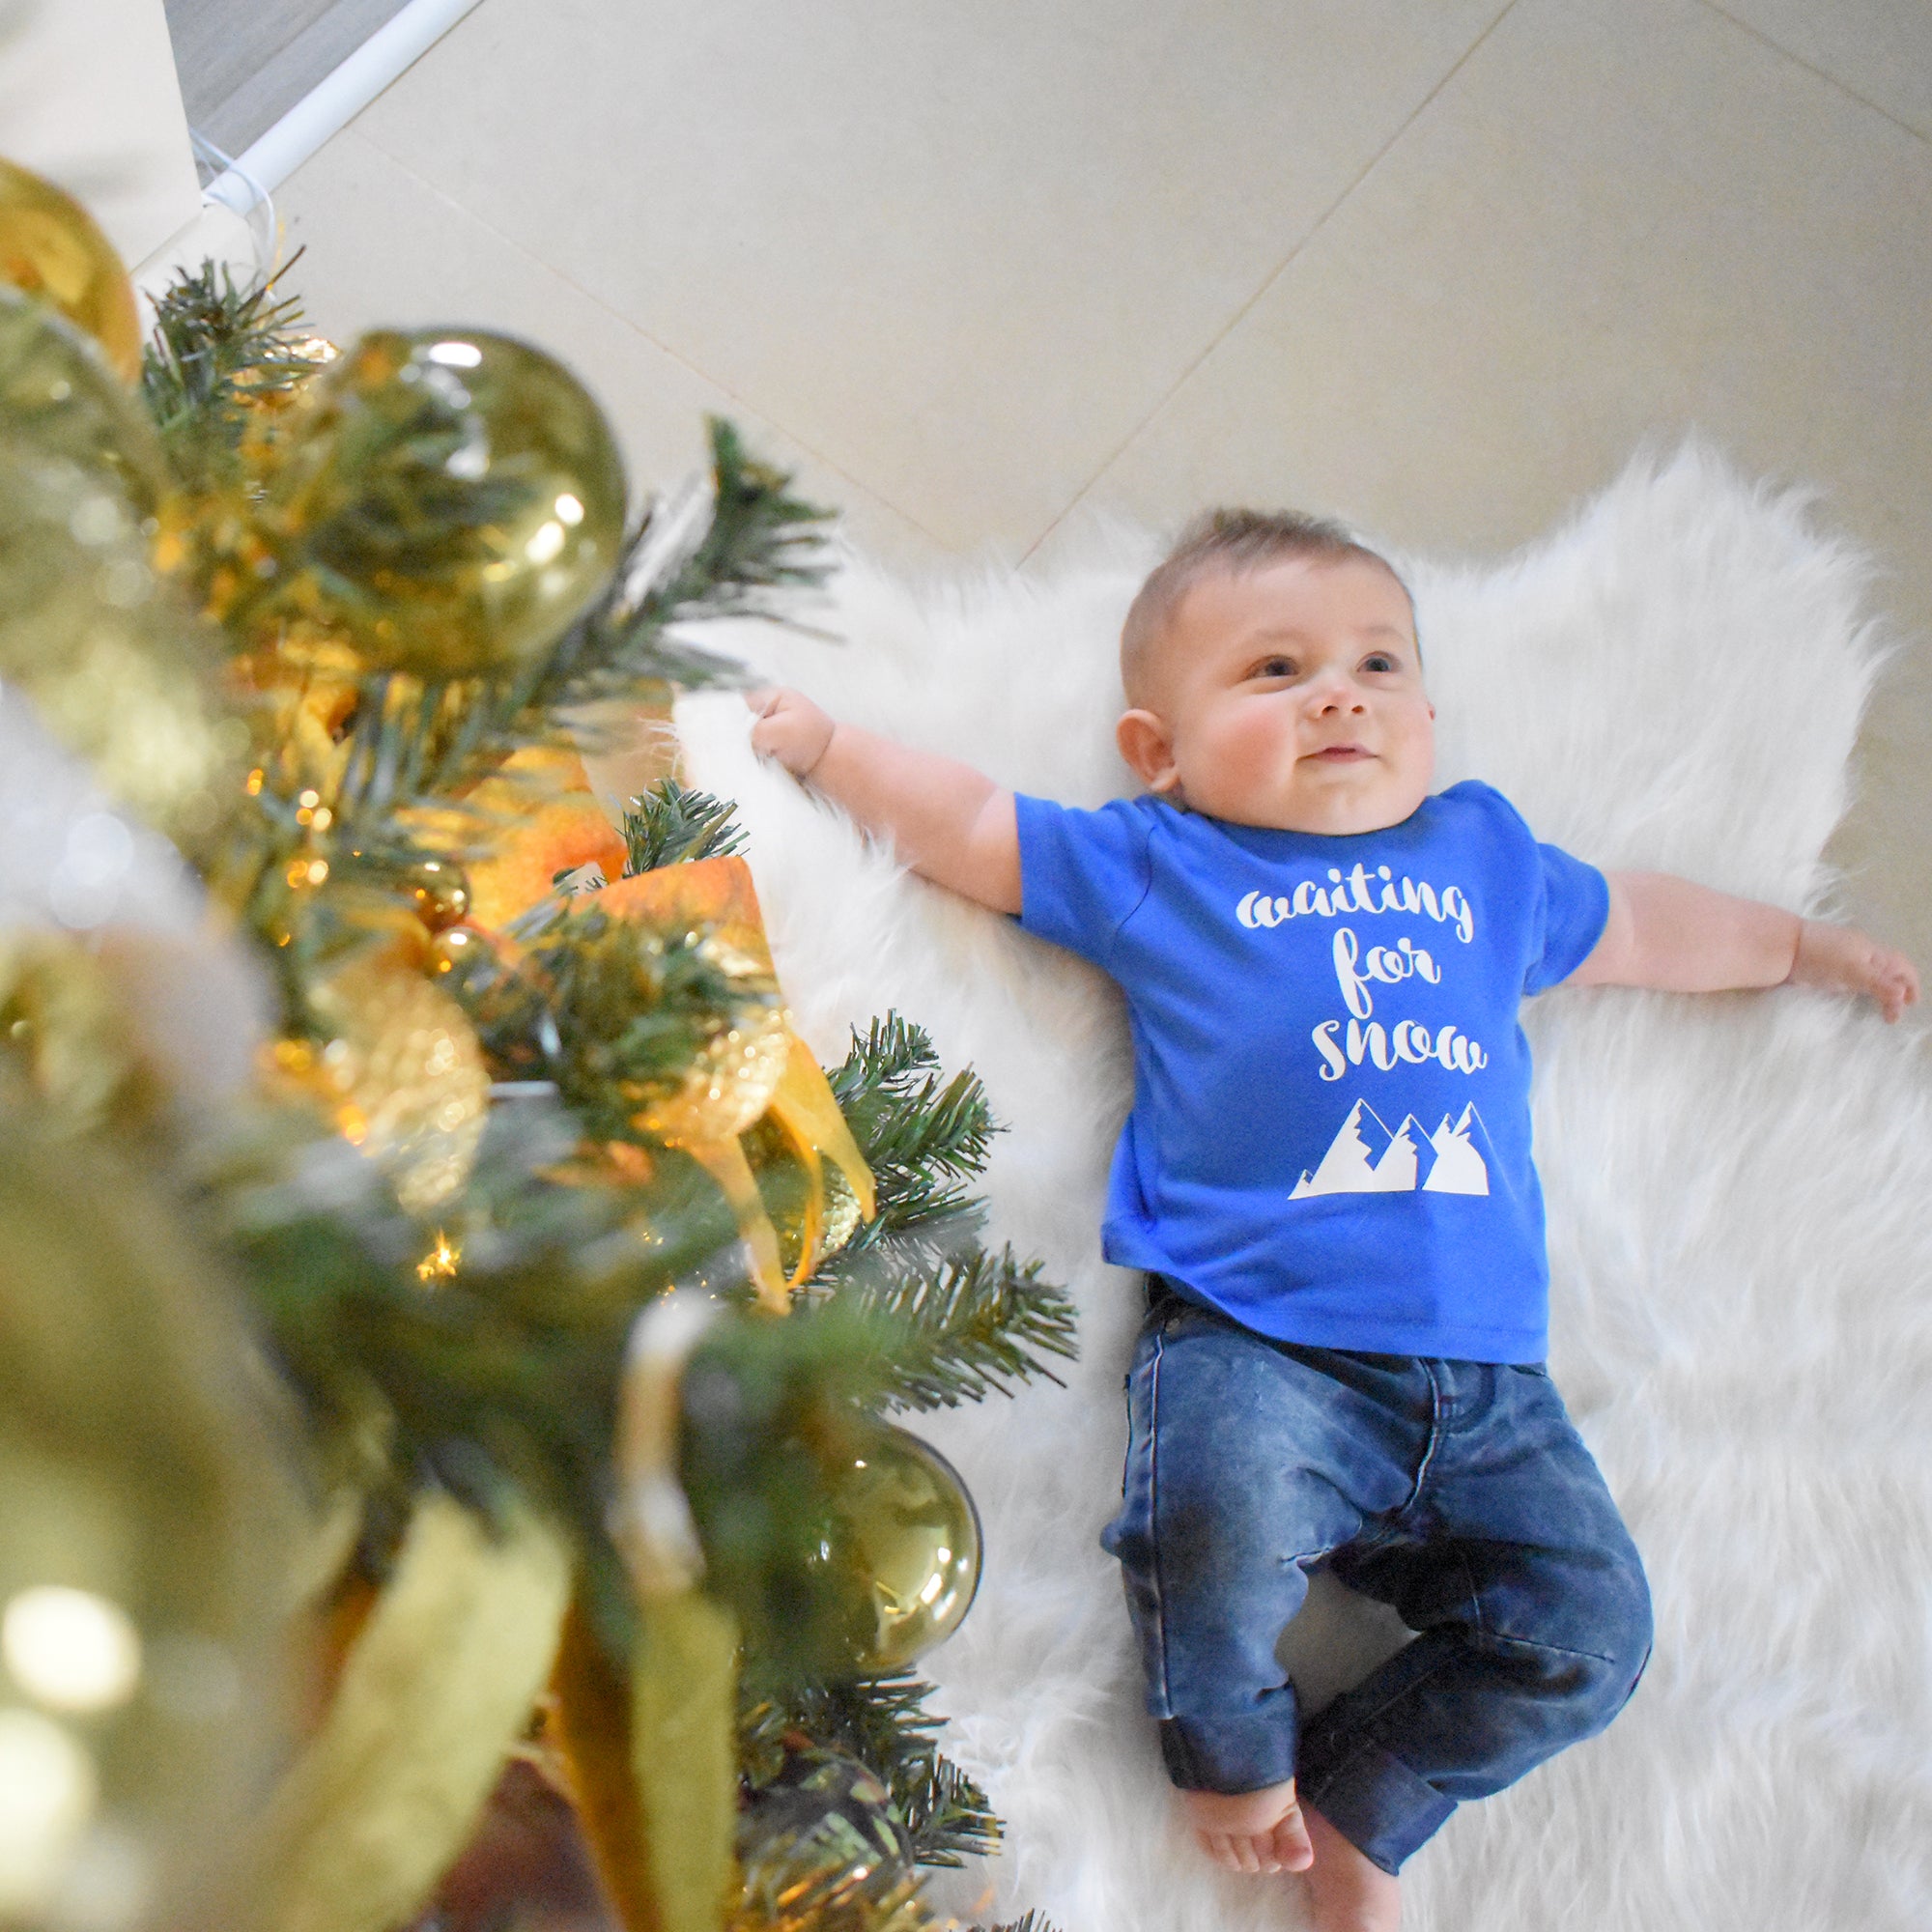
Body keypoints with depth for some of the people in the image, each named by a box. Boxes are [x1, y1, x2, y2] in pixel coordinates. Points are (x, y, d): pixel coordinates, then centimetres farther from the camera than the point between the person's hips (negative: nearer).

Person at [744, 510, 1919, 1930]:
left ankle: (1353, 1816, 12)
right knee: (1220, 1513, -33)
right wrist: (815, 736, 13)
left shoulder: (1487, 856, 23)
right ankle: (1233, 1753, 0)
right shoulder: (1150, 864, 12)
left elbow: (1635, 923, 38)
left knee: (1588, 1631, -9)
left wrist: (1802, 944, 48)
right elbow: (965, 825, 16)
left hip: (1484, 1372, 4)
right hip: (1255, 1339, -4)